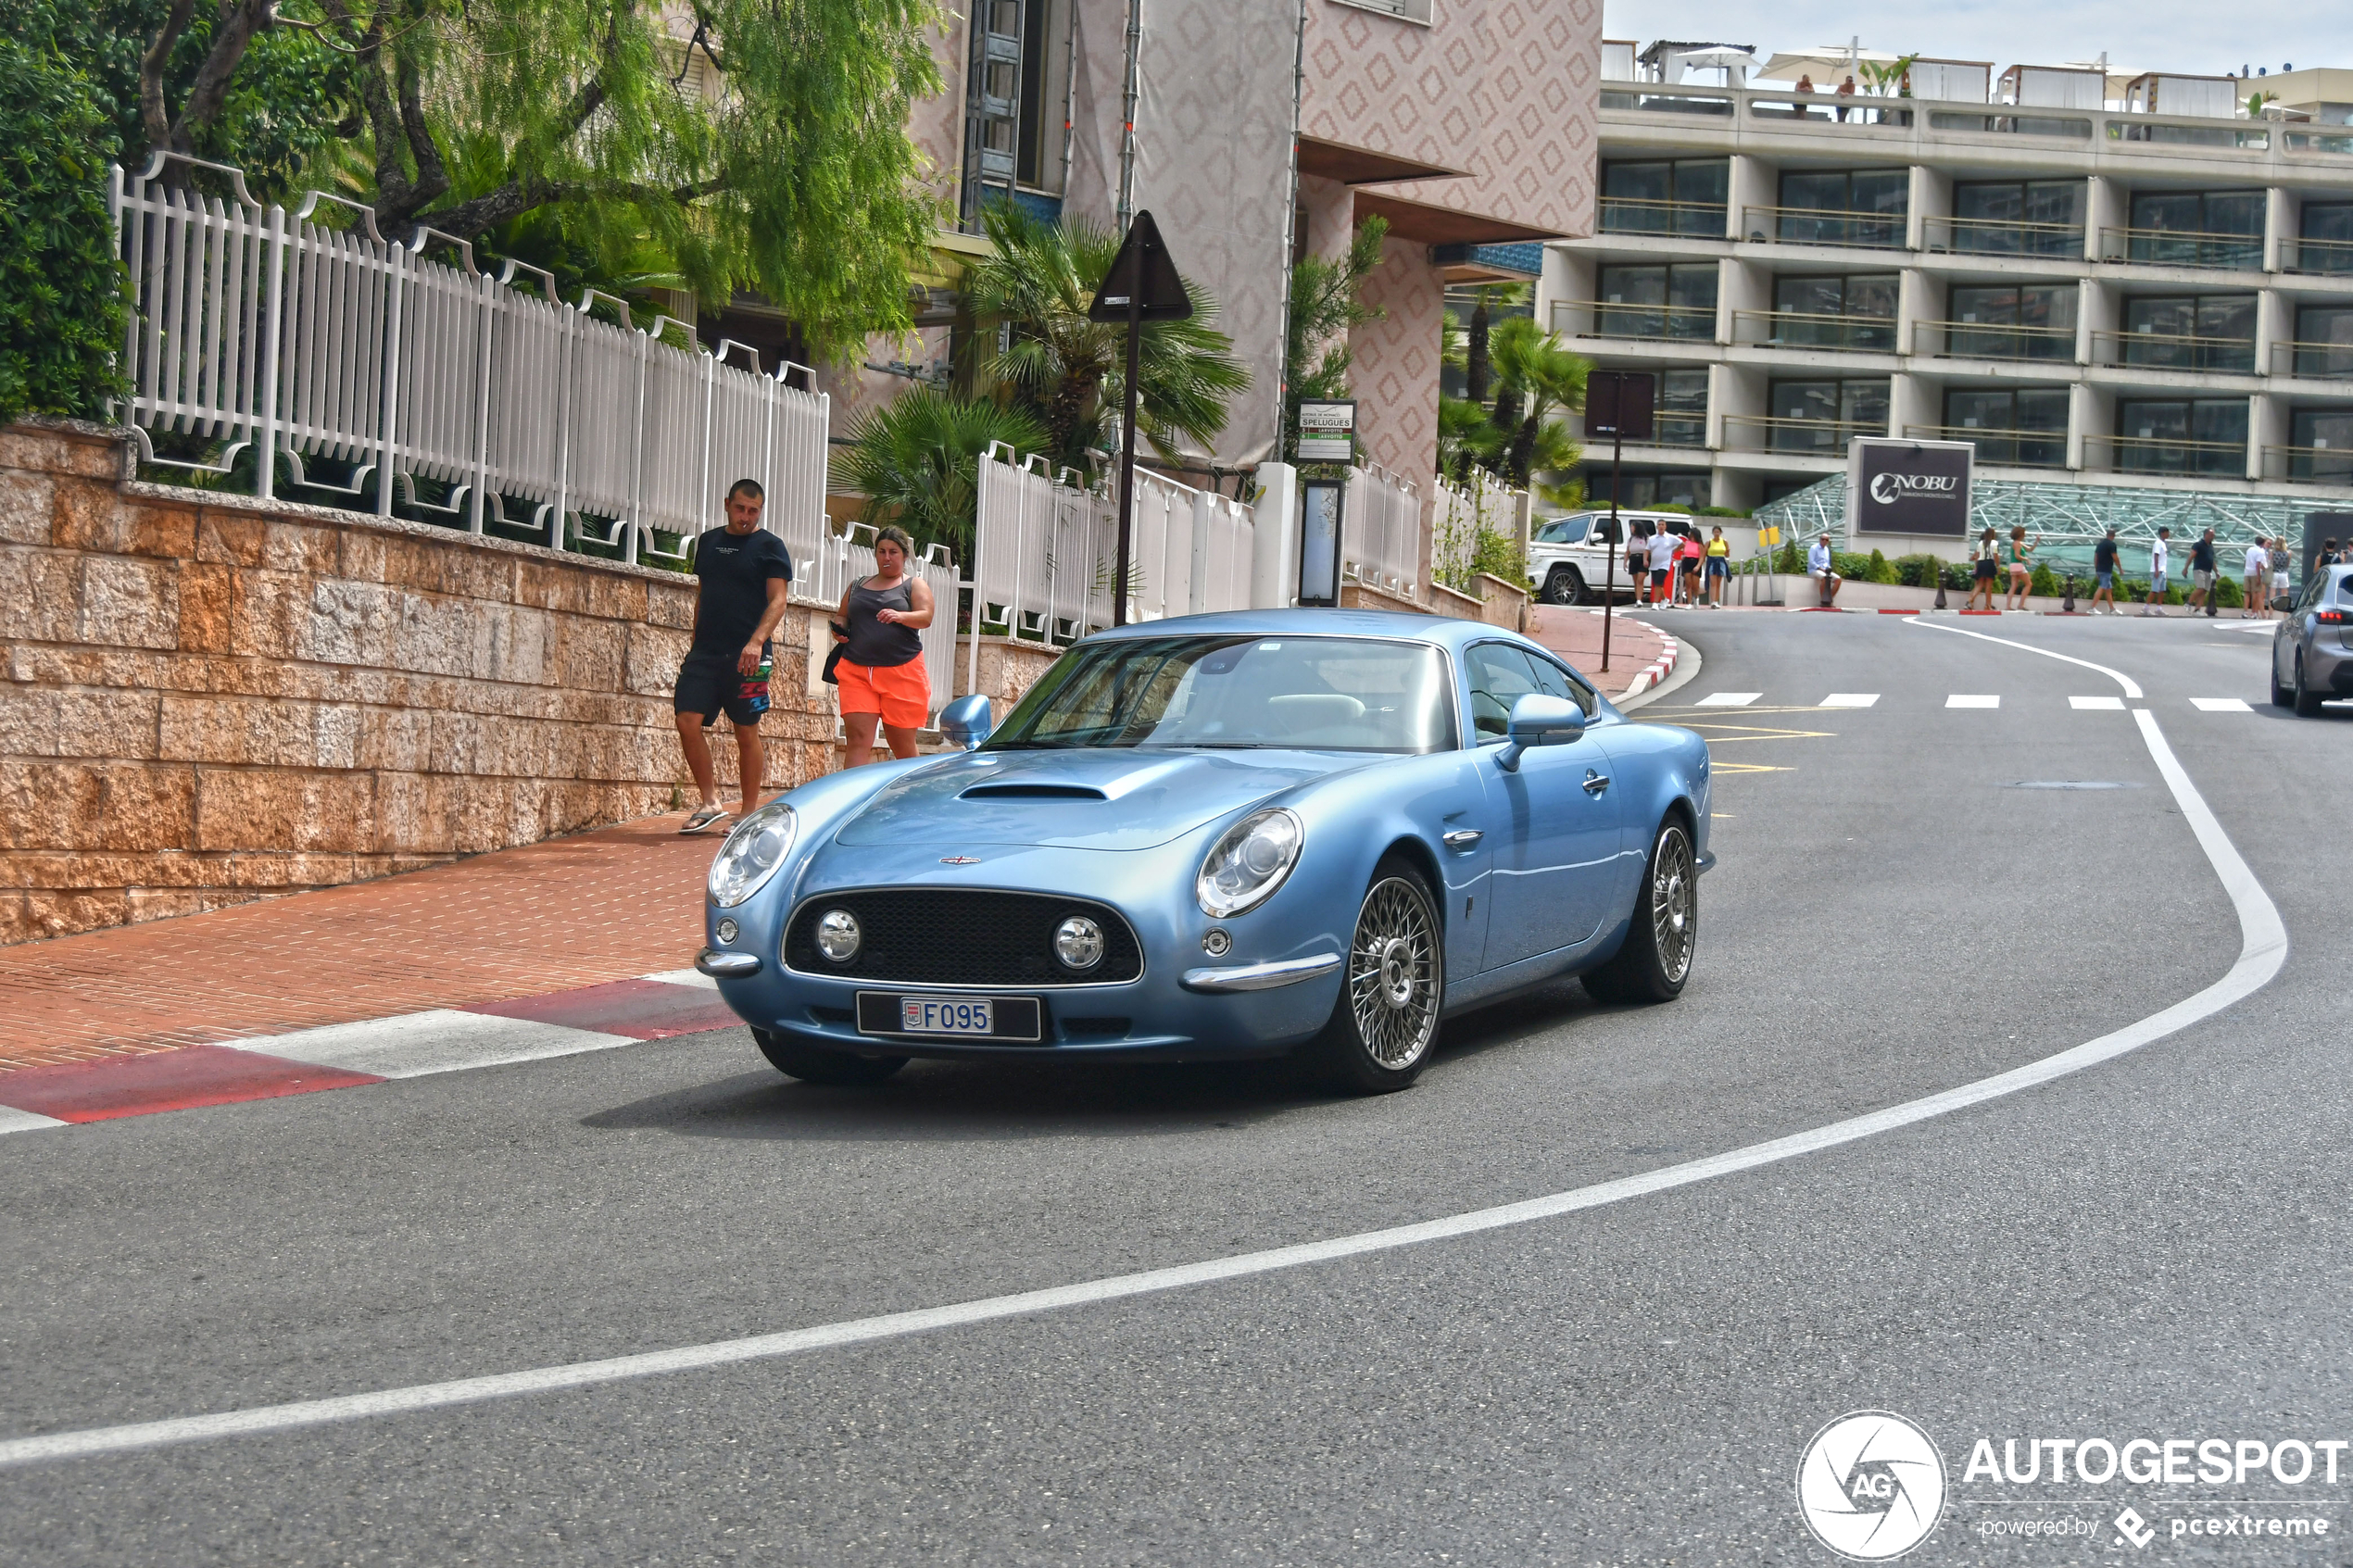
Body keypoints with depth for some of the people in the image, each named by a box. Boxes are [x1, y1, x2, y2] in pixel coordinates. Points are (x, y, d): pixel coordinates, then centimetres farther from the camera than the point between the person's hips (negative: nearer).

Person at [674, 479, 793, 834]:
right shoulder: (708, 542, 16)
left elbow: (777, 601, -8)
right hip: (705, 652, 5)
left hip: (746, 657, -5)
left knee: (747, 733, 0)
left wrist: (756, 641, -22)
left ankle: (750, 813, 9)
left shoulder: (769, 546, 0)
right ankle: (710, 802, 2)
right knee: (688, 721, -8)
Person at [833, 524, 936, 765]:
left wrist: (900, 616, -27)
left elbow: (925, 617, -6)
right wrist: (838, 630, 4)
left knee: (903, 745, 4)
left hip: (902, 672, -2)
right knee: (858, 739, -13)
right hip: (857, 671, 2)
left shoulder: (915, 585, 9)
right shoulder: (857, 587, 20)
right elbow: (843, 618, 28)